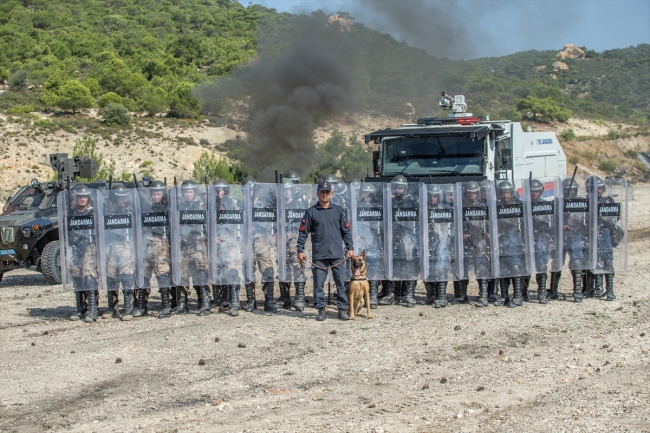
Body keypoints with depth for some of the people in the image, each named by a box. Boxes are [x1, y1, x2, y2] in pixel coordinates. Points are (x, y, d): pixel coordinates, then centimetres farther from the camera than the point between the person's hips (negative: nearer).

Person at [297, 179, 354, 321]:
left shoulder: (338, 211, 9)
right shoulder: (311, 212, 5)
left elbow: (346, 231, 11)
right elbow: (303, 232, 4)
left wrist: (350, 248, 4)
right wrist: (300, 250, -3)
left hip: (337, 254, 1)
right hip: (319, 255, -1)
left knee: (341, 283, 1)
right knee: (318, 284, 1)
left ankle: (343, 309, 8)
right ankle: (321, 310, 10)